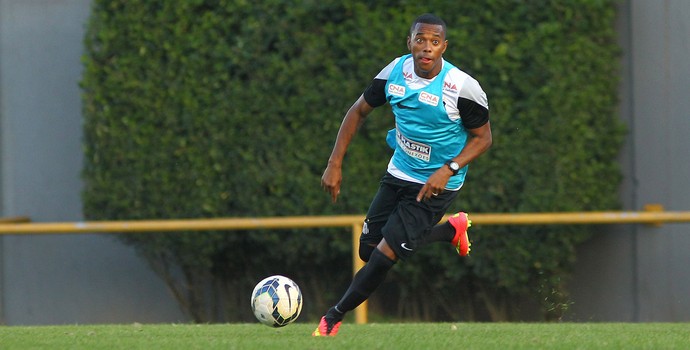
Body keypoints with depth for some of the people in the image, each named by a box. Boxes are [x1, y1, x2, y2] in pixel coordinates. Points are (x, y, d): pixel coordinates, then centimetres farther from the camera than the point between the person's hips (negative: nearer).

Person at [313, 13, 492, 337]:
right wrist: (334, 164, -2)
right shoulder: (396, 71, -10)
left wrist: (449, 170, -26)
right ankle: (452, 229, 31)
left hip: (435, 186, -6)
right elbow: (359, 111, 4)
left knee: (384, 257, -12)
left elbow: (482, 137, -10)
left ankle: (334, 318, 7)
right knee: (368, 250, 12)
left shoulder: (462, 88, -22)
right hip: (398, 175, 6)